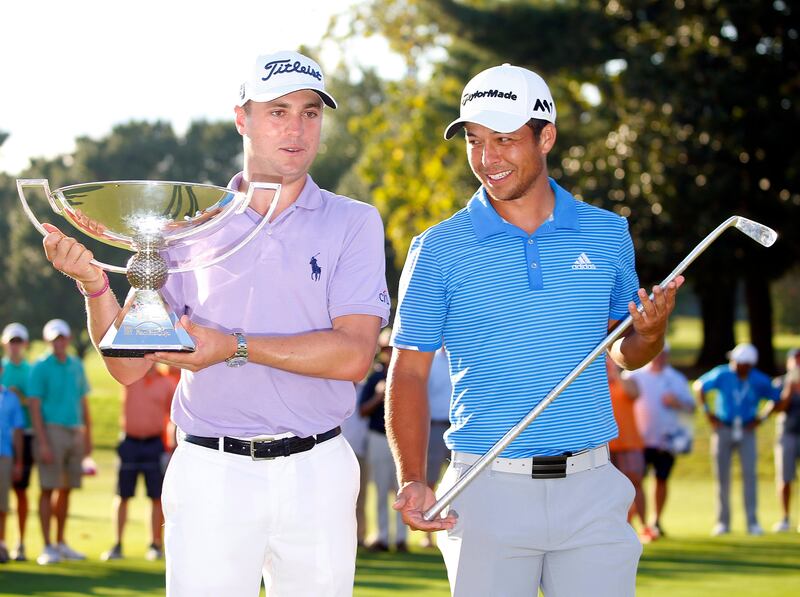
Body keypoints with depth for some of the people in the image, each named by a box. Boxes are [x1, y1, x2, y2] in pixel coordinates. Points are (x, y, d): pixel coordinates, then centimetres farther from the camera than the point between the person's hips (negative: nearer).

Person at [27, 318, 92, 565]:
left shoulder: (77, 366, 12)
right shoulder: (40, 367, -5)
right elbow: (34, 406, -10)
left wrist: (87, 436, 14)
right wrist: (43, 443, -17)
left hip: (74, 433, 6)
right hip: (52, 431, -6)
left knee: (66, 489, 9)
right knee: (49, 489, -6)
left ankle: (61, 543, 18)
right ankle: (47, 547, -4)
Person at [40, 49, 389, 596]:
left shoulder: (353, 223, 4)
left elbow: (354, 354, -9)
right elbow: (129, 366, 6)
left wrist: (235, 347, -14)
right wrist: (93, 284, -10)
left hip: (317, 473, 0)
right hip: (211, 473, 0)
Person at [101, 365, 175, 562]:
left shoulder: (167, 384, 4)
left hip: (154, 444, 0)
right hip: (129, 442, 0)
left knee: (157, 497, 3)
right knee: (123, 496, 3)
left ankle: (156, 544, 10)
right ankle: (117, 544, 7)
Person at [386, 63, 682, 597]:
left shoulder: (608, 233, 7)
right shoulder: (438, 250, 1)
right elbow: (409, 373, 1)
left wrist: (650, 332, -6)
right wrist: (413, 481, -12)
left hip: (591, 491, 2)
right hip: (488, 490, -1)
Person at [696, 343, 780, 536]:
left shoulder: (759, 381, -9)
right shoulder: (722, 374, -9)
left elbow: (777, 398, 5)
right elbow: (700, 385, 7)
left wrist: (761, 417, -2)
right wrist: (708, 412, 4)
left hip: (746, 431, -1)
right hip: (723, 429, 1)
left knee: (749, 474, -9)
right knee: (722, 475, 3)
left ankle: (752, 522, -5)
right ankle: (723, 522, 10)